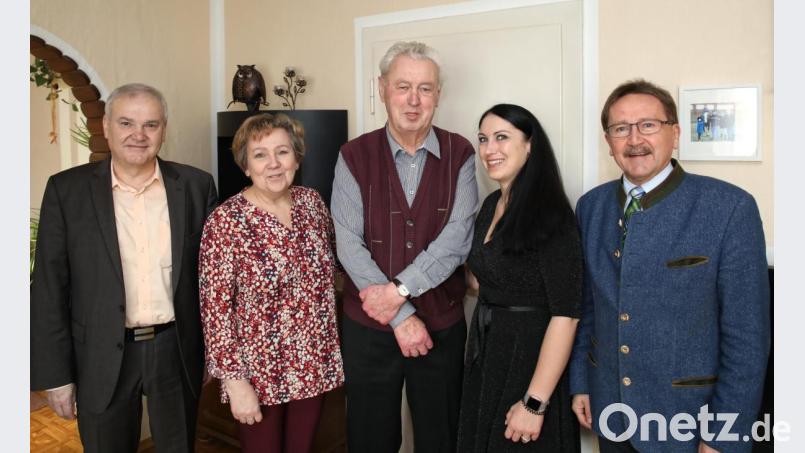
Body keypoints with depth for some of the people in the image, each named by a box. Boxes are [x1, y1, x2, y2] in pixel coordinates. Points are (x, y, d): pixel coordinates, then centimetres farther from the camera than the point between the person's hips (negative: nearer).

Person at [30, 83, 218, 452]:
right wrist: (56, 374, -4)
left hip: (178, 351, 1)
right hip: (102, 358, -1)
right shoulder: (67, 189, -5)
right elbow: (49, 287, -3)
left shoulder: (196, 185, -2)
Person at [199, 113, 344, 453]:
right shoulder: (226, 220, -16)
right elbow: (215, 307, -15)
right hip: (258, 370, -4)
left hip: (314, 363, 4)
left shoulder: (311, 201, -2)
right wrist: (235, 380, -16)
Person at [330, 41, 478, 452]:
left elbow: (458, 238, -10)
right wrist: (402, 316, -15)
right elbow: (349, 245, -10)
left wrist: (400, 289, -19)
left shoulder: (459, 154, -1)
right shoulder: (354, 157, -3)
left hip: (443, 325, 1)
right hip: (368, 326, 0)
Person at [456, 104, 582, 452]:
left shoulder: (550, 215, -19)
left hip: (528, 361, -8)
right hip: (485, 357, 8)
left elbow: (565, 315, -23)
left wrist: (535, 403, -23)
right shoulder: (491, 205, 5)